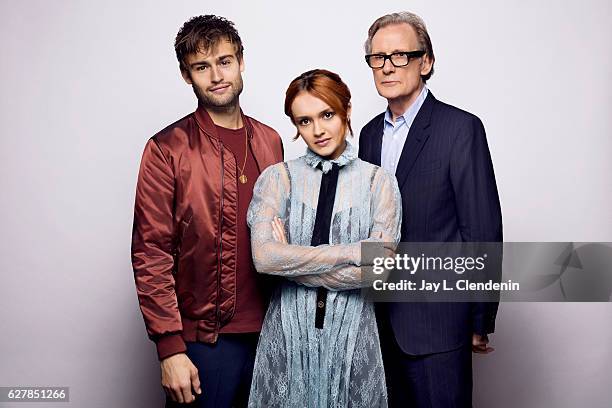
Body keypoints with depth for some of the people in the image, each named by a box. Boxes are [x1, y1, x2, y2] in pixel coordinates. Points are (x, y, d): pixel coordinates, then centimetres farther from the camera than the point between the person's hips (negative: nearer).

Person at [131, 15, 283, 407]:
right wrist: (171, 348, -14)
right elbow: (151, 254, -10)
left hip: (268, 330, 5)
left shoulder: (270, 141, 6)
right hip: (202, 338, -4)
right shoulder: (167, 150, -9)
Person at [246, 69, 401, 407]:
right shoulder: (278, 177, -1)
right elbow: (264, 257, -15)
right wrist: (352, 251, -15)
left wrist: (292, 261, -11)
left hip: (352, 329, 0)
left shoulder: (378, 181, -1)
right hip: (288, 328, 0)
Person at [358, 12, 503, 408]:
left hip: (435, 320, -6)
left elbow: (483, 230, -11)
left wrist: (480, 323, -10)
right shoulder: (370, 133, 10)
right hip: (380, 318, 6)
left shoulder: (461, 128, -10)